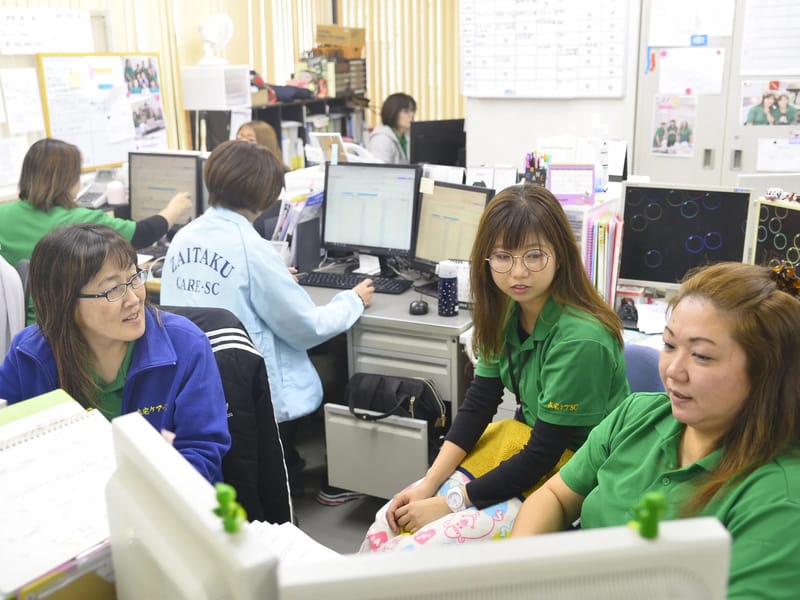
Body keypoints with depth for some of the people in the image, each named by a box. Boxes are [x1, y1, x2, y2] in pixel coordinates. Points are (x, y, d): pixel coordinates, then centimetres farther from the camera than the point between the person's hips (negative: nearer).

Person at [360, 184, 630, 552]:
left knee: (422, 546, -21)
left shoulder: (580, 338, -27)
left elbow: (544, 453, -23)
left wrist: (450, 503, -19)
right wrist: (428, 484, -8)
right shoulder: (507, 311, -3)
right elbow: (478, 404, 0)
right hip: (523, 446, 7)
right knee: (389, 522, -4)